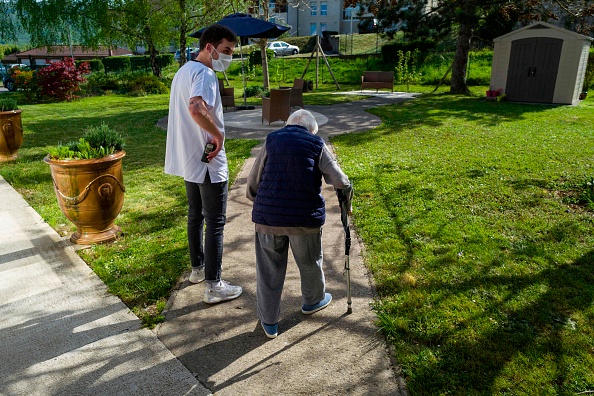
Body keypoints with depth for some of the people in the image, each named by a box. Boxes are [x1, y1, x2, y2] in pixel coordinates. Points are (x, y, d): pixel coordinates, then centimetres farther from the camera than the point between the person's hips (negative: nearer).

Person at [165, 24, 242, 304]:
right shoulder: (205, 74, -18)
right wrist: (218, 135, -24)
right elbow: (196, 108, -38)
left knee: (195, 215, 20)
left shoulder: (183, 71, 14)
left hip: (188, 159, 10)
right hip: (208, 162, -10)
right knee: (215, 222, -1)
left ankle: (197, 268, 35)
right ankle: (213, 286, 7)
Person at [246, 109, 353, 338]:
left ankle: (269, 322, 24)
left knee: (269, 268, 14)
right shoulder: (316, 144, 3)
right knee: (309, 262, 22)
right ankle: (313, 301, 46)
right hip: (305, 217, -1)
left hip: (268, 216, 1)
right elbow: (340, 182, -2)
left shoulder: (271, 141, 8)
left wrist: (257, 201, 23)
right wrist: (347, 201, 16)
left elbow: (253, 181, 6)